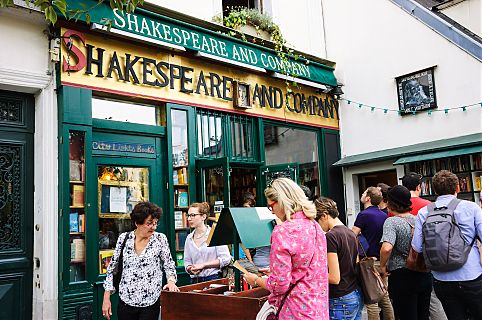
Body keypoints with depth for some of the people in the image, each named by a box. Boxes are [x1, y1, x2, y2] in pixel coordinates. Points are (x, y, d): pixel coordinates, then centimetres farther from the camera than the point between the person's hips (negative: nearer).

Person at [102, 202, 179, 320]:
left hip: (151, 302, -1)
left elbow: (169, 265, 2)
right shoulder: (124, 238, -2)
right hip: (125, 301, 1)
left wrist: (171, 280, -19)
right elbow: (112, 268, 5)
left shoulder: (160, 239, -5)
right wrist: (106, 298, 3)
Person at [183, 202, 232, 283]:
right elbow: (187, 261, 15)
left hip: (213, 279, -4)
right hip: (194, 280, 4)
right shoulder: (189, 238, 11)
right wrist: (190, 269, -8)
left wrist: (203, 265, -12)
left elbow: (226, 259, -10)